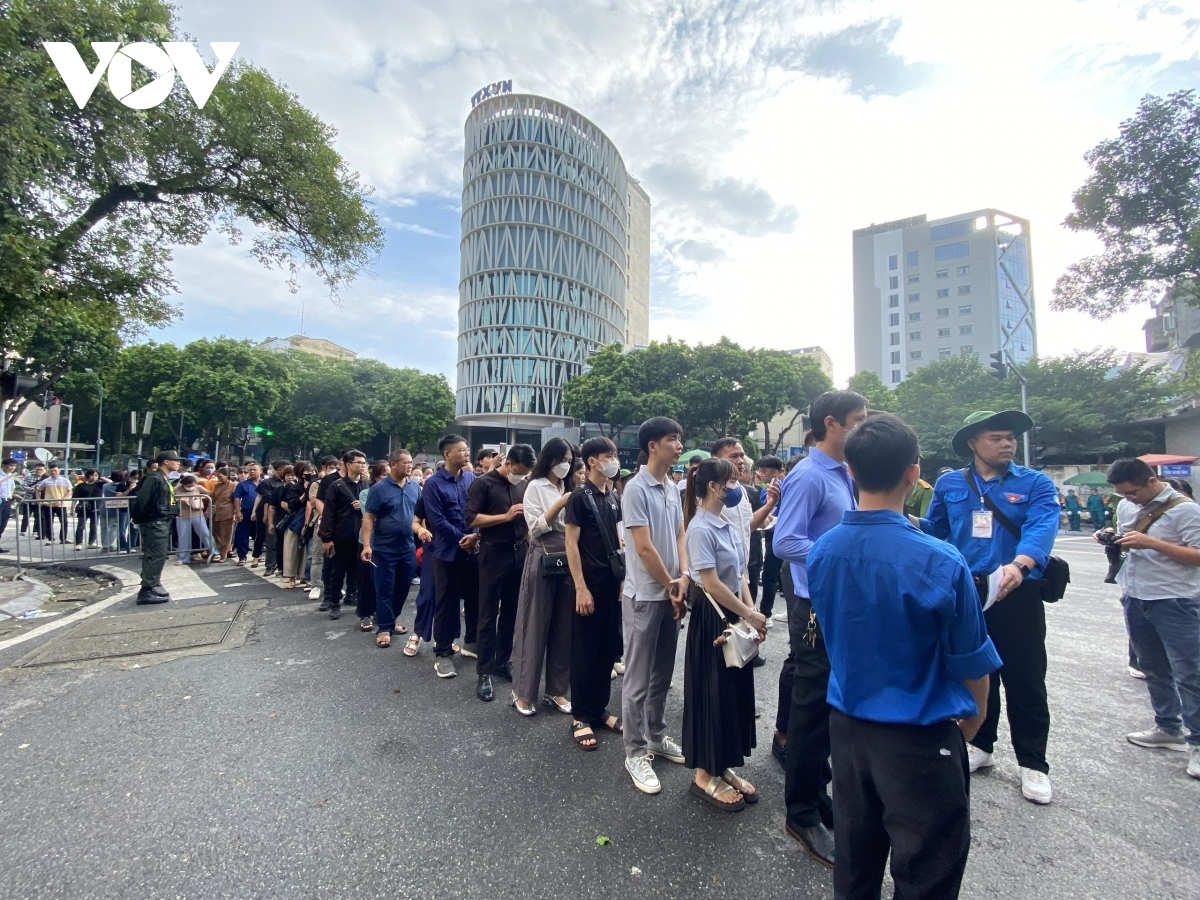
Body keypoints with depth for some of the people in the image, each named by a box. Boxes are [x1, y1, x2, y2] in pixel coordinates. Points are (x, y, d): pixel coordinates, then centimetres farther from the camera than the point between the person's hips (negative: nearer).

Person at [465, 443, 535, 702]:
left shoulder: (523, 485, 8)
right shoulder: (483, 483, -7)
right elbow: (471, 518, -13)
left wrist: (530, 547, 7)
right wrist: (505, 516, -19)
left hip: (520, 553, 5)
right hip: (494, 553, -5)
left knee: (511, 612, 13)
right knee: (489, 615, 3)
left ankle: (503, 662, 27)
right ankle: (483, 672, 12)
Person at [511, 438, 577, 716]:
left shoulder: (568, 488, 12)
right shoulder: (535, 487, -3)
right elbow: (536, 527, -12)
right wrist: (561, 504, -16)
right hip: (542, 561, -5)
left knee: (563, 627, 9)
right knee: (535, 626, 3)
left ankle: (556, 690, 22)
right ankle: (523, 692, 16)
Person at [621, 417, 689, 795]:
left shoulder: (673, 488, 7)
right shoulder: (636, 488, -16)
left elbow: (679, 535, 10)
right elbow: (644, 548, -17)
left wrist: (684, 576, -5)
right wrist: (670, 586, -8)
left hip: (671, 595, 7)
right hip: (644, 596, -7)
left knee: (662, 675, 19)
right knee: (639, 679, 5)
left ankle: (657, 737, 36)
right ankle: (635, 752, 20)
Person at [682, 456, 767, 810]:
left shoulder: (730, 526, 7)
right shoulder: (700, 529, -19)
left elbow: (740, 575, 10)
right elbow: (711, 584, -21)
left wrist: (752, 613, -2)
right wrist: (749, 615, -13)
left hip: (736, 616, 8)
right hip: (712, 618, -8)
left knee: (738, 691, 17)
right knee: (713, 694, 5)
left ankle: (724, 767, 34)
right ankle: (705, 776, 24)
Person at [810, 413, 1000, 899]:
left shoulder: (820, 551, -9)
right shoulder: (941, 562, -23)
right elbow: (972, 663, -8)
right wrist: (974, 716, 11)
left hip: (846, 726, 5)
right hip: (920, 738, -4)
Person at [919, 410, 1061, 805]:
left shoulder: (1036, 484, -4)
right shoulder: (948, 484, 4)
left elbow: (1041, 530, -22)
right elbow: (935, 530, 11)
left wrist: (1018, 565, -40)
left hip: (1018, 594, -2)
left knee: (1025, 680, 6)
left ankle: (1033, 764, 25)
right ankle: (979, 744, 35)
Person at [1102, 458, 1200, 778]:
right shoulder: (1126, 507, 7)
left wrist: (1151, 543, -25)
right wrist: (1113, 540, -3)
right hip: (1135, 599, 7)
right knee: (1153, 668, 16)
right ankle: (1168, 729, 30)